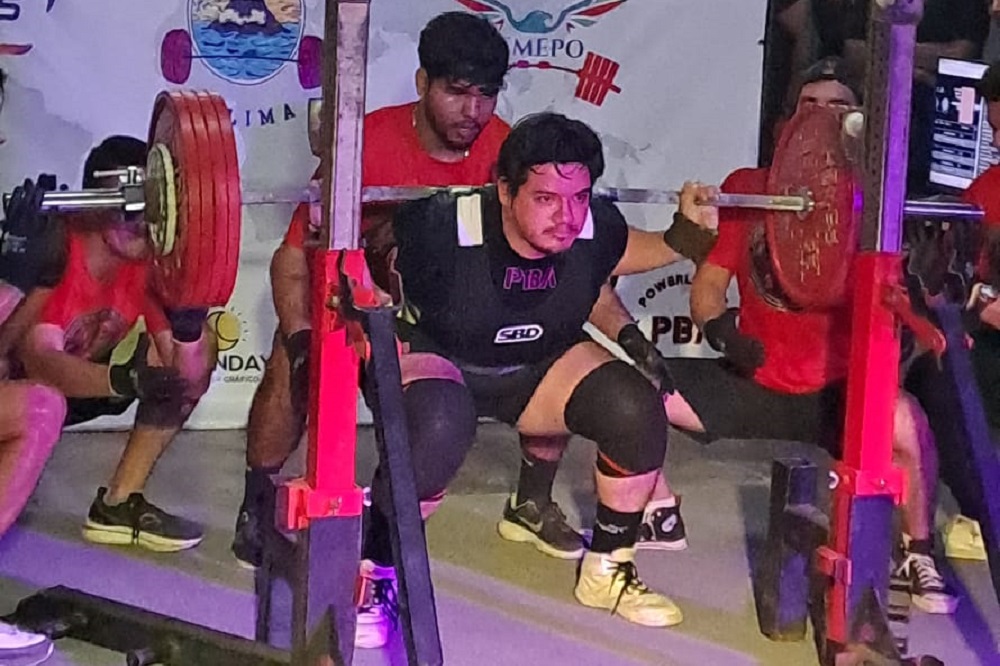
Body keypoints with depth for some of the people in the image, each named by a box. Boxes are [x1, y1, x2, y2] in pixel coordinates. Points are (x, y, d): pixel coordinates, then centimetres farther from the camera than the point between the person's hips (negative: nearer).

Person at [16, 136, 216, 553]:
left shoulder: (149, 264, -15)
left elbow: (185, 378, -16)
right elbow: (40, 364, -42)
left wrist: (188, 323, -36)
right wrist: (126, 381, -57)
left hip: (82, 379, 7)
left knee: (200, 353, -6)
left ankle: (116, 507, -1)